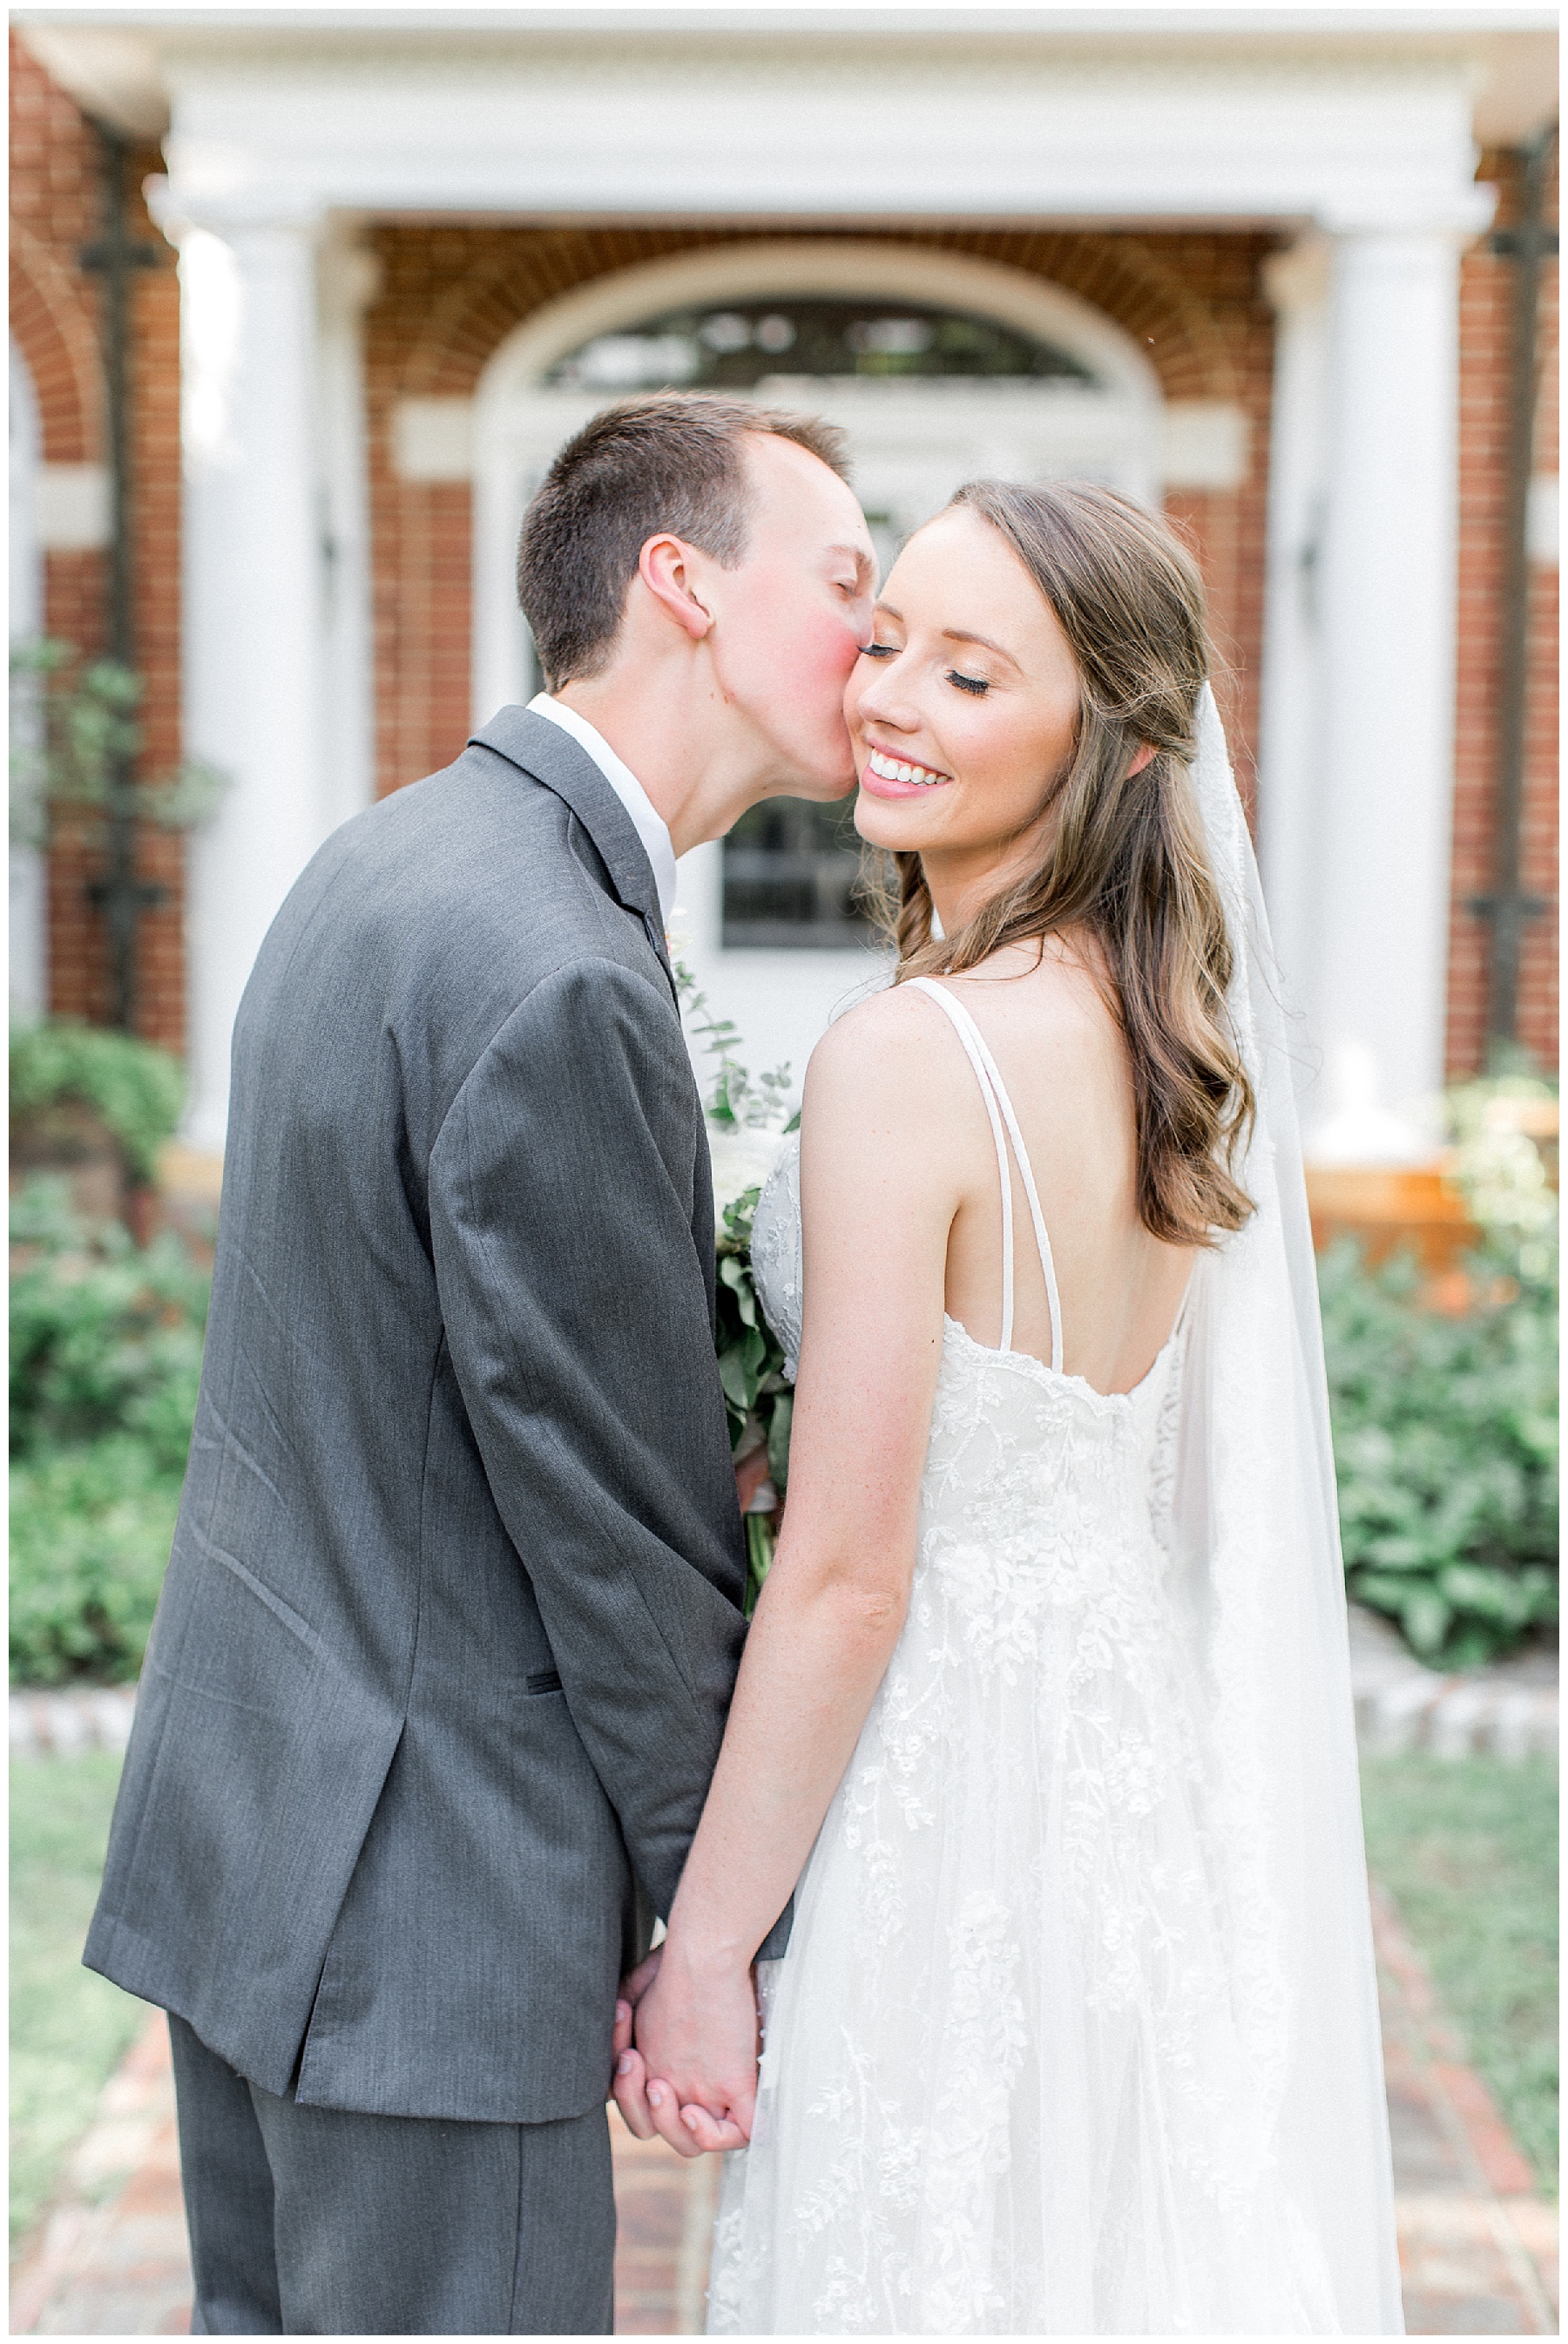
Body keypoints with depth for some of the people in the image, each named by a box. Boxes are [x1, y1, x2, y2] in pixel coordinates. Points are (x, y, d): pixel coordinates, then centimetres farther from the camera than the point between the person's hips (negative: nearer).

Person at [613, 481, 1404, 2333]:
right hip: (1158, 1771, 8)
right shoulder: (1175, 1024, 2)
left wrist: (698, 1950, -11)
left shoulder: (909, 1059, -22)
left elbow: (849, 1578, -20)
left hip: (959, 1800, -8)